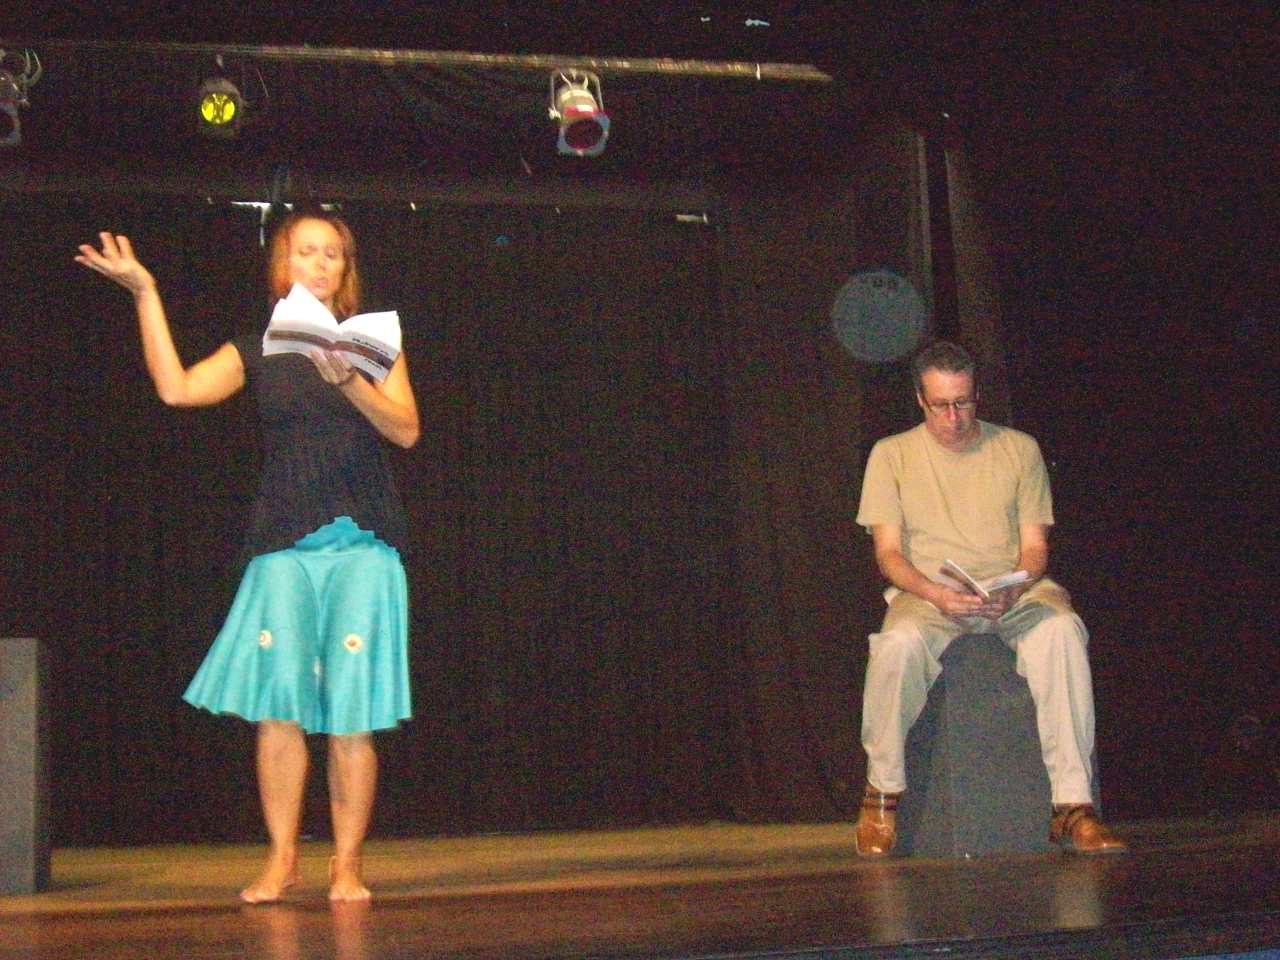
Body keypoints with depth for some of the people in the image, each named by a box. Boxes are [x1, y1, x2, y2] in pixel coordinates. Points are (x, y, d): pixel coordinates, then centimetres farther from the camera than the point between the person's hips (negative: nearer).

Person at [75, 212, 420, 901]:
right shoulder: (257, 352, 13)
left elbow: (406, 430, -1)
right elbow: (176, 389, -4)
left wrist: (347, 380, -16)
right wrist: (145, 293, -3)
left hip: (363, 542, 0)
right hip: (283, 544, 1)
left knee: (350, 713, -6)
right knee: (277, 704, -9)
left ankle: (347, 864, 2)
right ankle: (282, 859, 1)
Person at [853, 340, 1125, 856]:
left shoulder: (1019, 449, 11)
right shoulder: (892, 455, 8)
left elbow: (1034, 546, 7)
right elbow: (888, 553, 1)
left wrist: (1011, 591, -16)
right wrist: (935, 593, -20)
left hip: (1014, 590, 1)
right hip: (927, 592, -1)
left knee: (1062, 629, -33)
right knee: (899, 642, -36)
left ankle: (1072, 803, -30)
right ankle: (882, 793, -18)